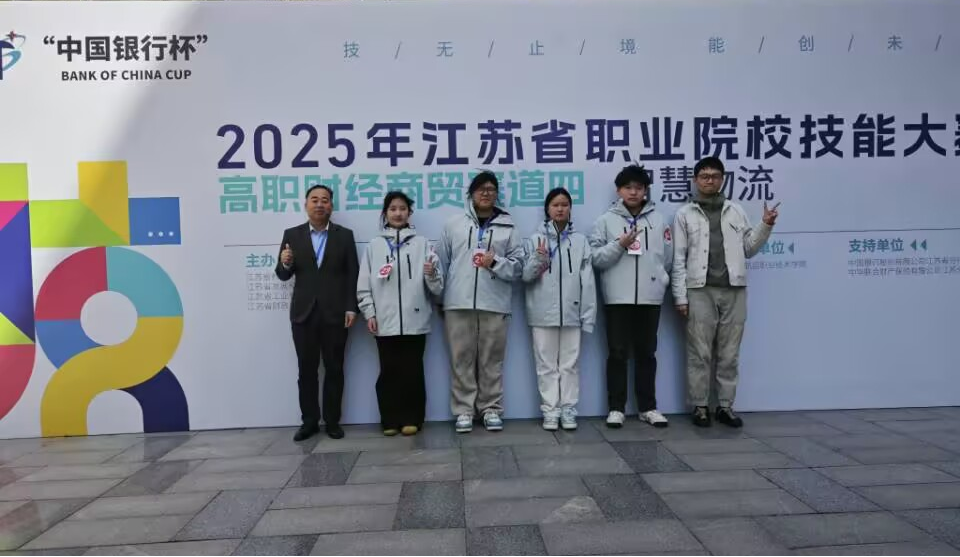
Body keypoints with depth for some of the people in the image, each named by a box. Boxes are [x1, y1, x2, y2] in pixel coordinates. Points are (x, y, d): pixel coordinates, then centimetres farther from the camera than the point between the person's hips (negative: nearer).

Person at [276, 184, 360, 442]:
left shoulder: (344, 235, 4)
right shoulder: (292, 235, 6)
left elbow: (353, 275, 0)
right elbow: (283, 275, 6)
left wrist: (351, 308, -8)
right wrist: (285, 263, -17)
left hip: (335, 313, -1)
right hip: (304, 313, 1)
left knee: (334, 369, 5)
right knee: (307, 370, 7)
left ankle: (332, 420, 15)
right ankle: (309, 421, 17)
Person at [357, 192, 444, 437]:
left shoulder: (421, 243, 6)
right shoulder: (374, 245, 8)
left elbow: (437, 288, 2)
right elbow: (364, 285, 7)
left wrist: (431, 274, -18)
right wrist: (370, 313, -1)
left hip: (415, 320, -1)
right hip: (385, 322, 1)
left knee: (412, 371, 5)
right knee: (389, 372, 6)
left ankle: (412, 419, 15)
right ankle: (391, 420, 16)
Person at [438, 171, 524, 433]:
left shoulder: (508, 227, 7)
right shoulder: (454, 225, 8)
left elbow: (518, 264, 4)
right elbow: (442, 263, 9)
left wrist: (496, 263, -14)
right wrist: (439, 298, 7)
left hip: (495, 304, 0)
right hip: (458, 303, 0)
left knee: (492, 359, 6)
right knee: (462, 358, 5)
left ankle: (491, 408, 17)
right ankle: (464, 410, 14)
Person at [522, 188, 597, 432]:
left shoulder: (580, 241, 5)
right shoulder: (535, 240, 3)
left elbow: (587, 281, 3)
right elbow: (525, 275, 0)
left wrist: (588, 315, -1)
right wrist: (537, 259, -19)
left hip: (571, 312, 1)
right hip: (543, 313, 0)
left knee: (570, 364, 7)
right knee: (547, 365, 6)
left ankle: (568, 410, 16)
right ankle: (550, 411, 13)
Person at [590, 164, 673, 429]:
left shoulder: (658, 220, 7)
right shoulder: (607, 220, 2)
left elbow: (668, 258, 10)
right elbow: (596, 258, -4)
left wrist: (658, 280, 6)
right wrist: (619, 245, -16)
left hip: (650, 297, 2)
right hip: (618, 297, -2)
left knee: (647, 353, 10)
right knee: (618, 354, 3)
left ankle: (648, 407, 19)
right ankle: (616, 408, 12)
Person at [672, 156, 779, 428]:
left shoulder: (736, 211, 13)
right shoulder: (685, 214, 5)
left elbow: (748, 249, 15)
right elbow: (679, 259, 0)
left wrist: (766, 226, 0)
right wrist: (680, 296, -6)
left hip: (734, 290, 3)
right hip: (700, 291, -2)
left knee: (729, 353, 6)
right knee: (699, 353, 1)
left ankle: (726, 406, 16)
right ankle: (700, 407, 10)